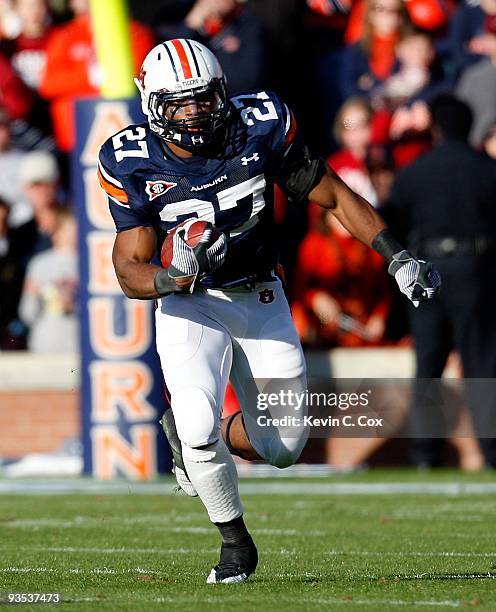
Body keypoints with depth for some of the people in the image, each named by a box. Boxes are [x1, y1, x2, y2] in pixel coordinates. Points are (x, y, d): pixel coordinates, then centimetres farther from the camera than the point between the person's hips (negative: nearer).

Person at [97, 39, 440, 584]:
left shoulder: (261, 125, -15)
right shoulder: (133, 164, -16)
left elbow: (333, 197, -3)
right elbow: (130, 269, -13)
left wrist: (398, 258, -9)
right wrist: (170, 278, -36)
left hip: (260, 300, 2)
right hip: (189, 305, -2)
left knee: (283, 446, 1)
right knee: (199, 425, -24)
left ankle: (188, 433, 33)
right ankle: (235, 543, 2)